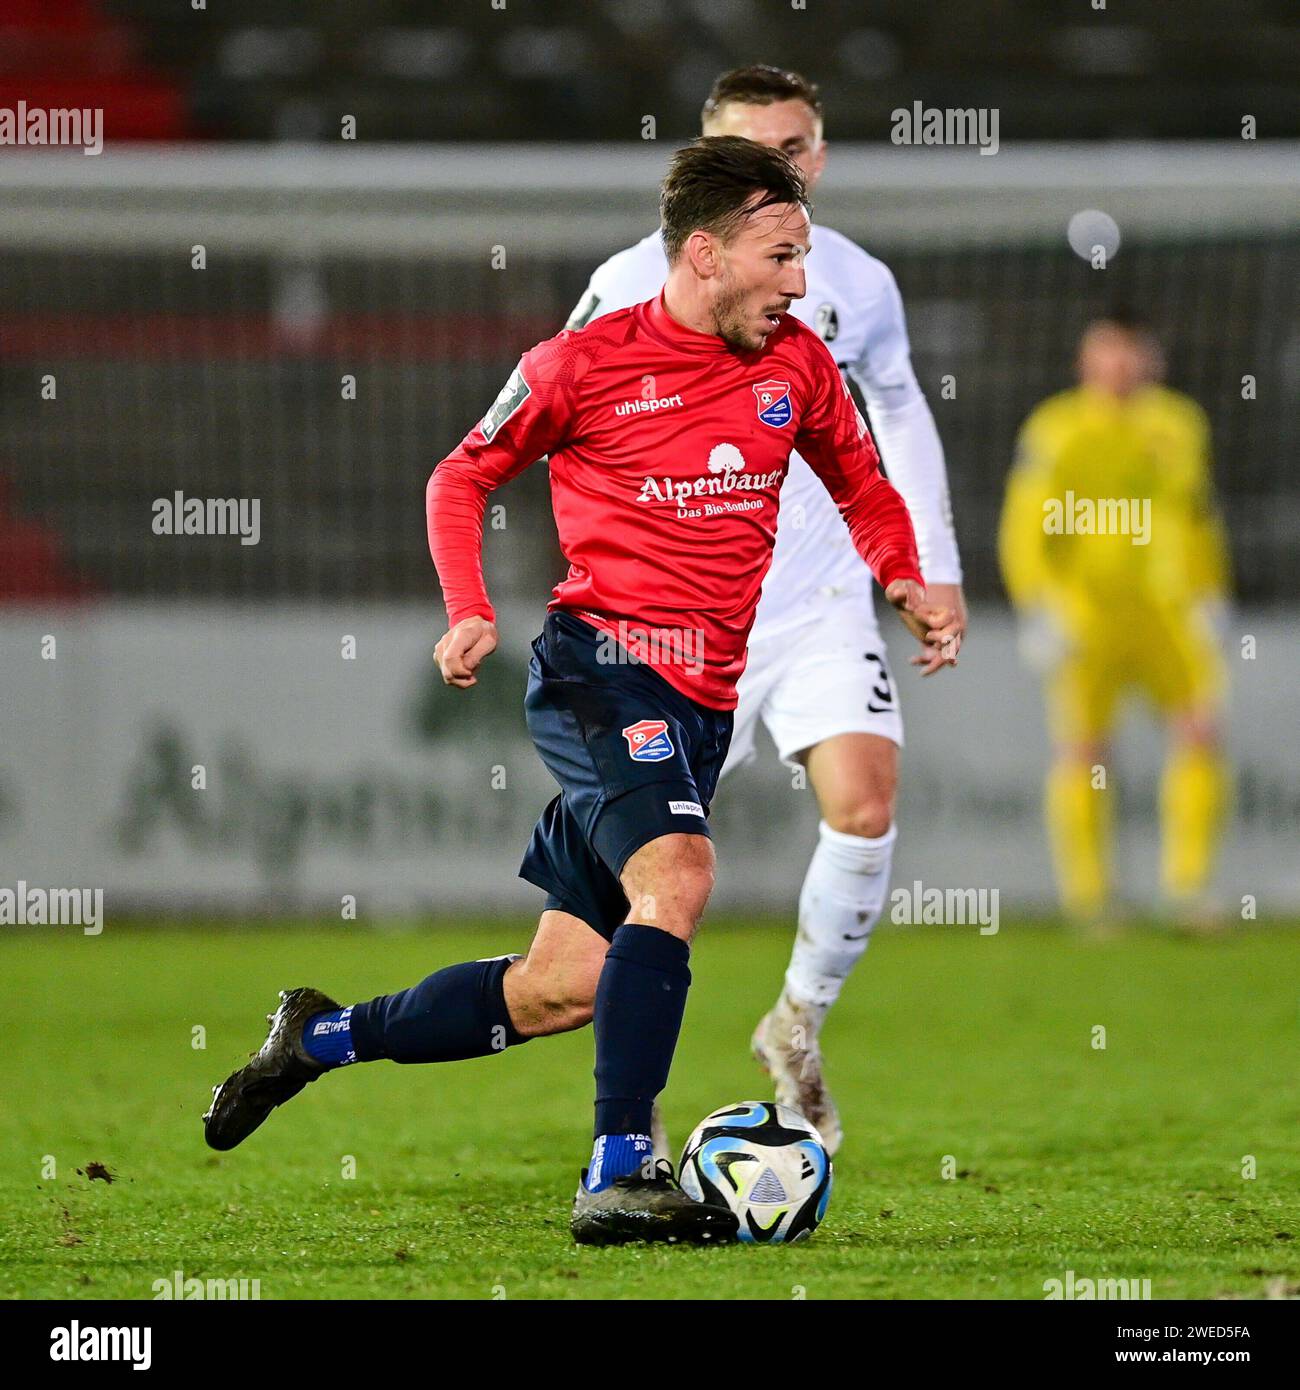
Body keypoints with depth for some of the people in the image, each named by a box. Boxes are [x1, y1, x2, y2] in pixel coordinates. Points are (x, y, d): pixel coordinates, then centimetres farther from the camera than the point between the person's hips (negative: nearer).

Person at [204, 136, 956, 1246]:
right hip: (600, 664, -6)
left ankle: (323, 1036, 26)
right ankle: (620, 1173, -31)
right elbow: (462, 477, 9)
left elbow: (862, 488, 25)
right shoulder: (584, 364, -4)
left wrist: (906, 579, 7)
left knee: (567, 989, 6)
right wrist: (469, 612, -6)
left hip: (701, 702, 6)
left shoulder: (799, 366, 8)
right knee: (676, 874, -31)